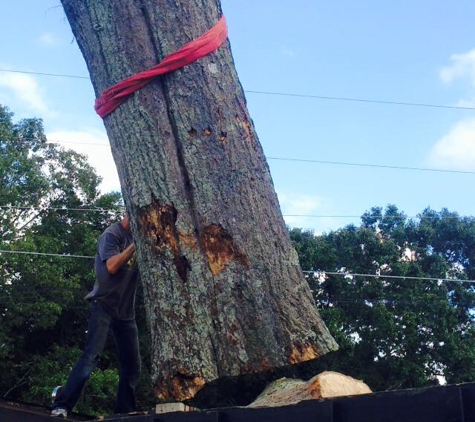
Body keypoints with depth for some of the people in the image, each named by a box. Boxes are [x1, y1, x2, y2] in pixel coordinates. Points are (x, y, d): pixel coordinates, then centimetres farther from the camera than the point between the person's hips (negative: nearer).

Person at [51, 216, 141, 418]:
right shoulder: (113, 234, -7)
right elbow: (112, 266, -20)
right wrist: (135, 244, -19)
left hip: (126, 311, 7)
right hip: (104, 305, -7)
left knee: (132, 365, 5)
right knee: (91, 355, -19)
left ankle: (124, 412, 14)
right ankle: (62, 405, -18)